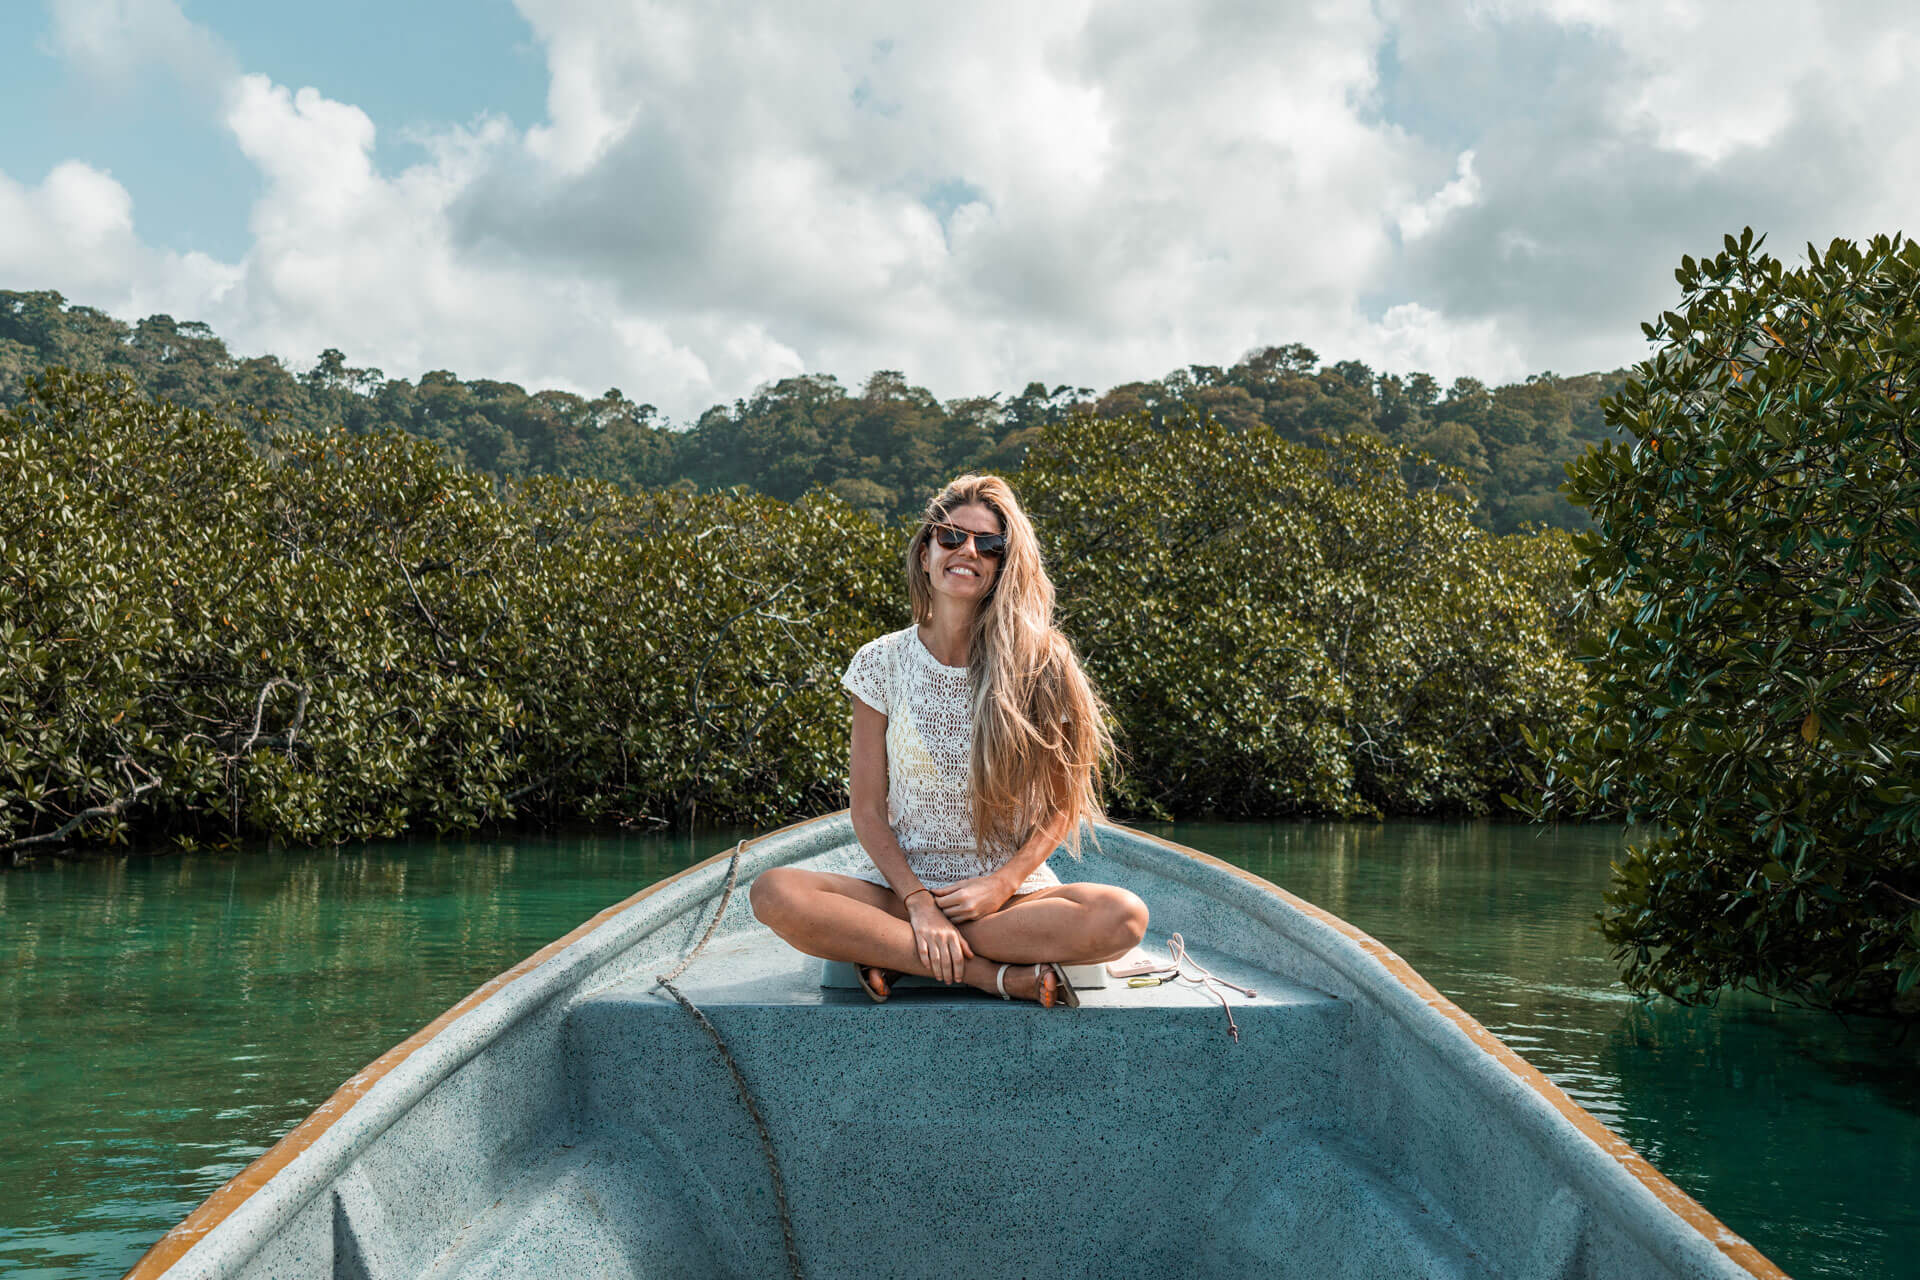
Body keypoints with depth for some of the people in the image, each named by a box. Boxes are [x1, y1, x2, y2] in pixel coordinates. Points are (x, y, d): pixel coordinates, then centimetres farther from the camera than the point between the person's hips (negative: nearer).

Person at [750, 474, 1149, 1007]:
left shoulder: (1040, 668, -1)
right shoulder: (883, 662, 1)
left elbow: (1063, 804, 3)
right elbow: (867, 809, 0)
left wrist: (1004, 882, -13)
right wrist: (918, 900, -14)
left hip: (1015, 888, 0)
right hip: (902, 882, 1)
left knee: (1123, 916, -31)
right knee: (774, 892, -28)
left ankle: (893, 950, -20)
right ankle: (997, 974, -23)